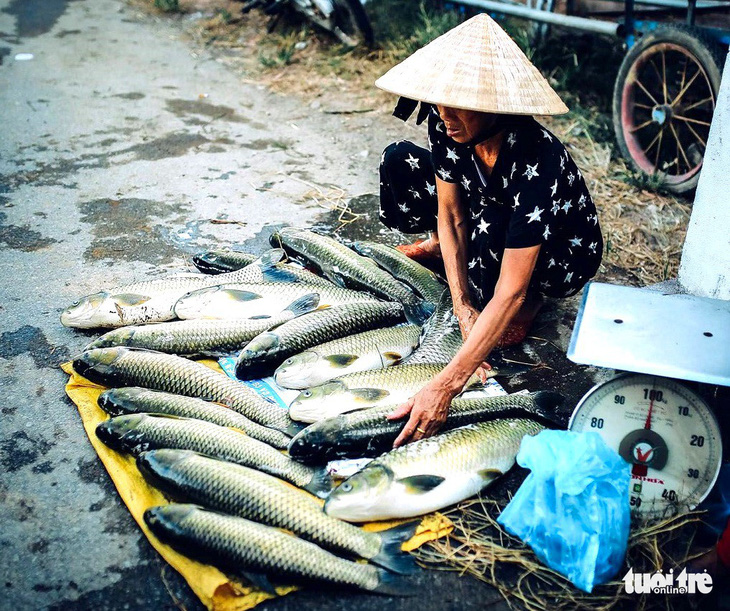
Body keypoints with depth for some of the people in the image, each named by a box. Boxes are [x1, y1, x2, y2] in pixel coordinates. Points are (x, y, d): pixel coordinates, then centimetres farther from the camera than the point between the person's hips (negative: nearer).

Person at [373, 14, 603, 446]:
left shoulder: (535, 162, -40)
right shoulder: (445, 124, -23)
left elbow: (508, 294, -42)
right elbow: (450, 213, -13)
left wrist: (444, 387, -47)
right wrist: (463, 309, -24)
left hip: (565, 255, -5)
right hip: (489, 218, 6)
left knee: (491, 226, -40)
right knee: (399, 163, -10)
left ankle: (530, 306, -8)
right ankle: (440, 247, 17)